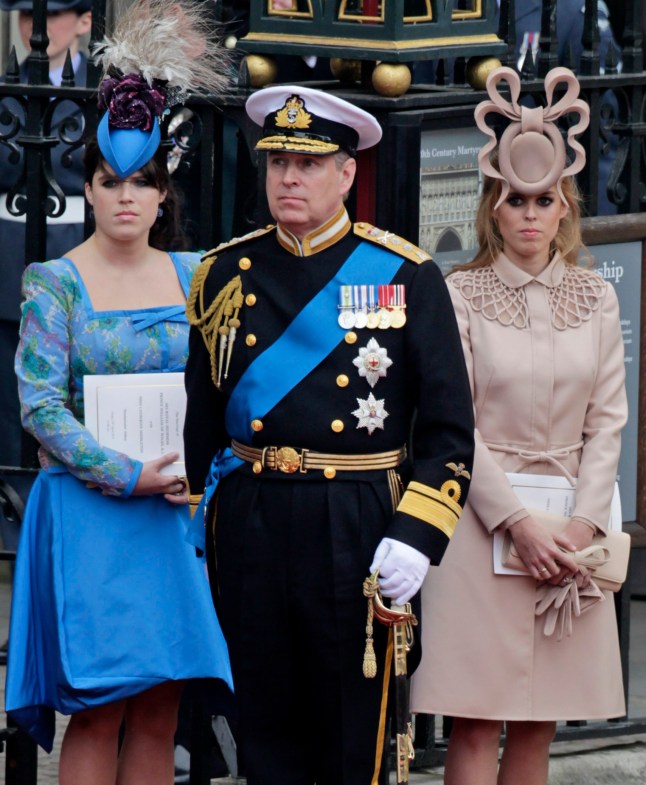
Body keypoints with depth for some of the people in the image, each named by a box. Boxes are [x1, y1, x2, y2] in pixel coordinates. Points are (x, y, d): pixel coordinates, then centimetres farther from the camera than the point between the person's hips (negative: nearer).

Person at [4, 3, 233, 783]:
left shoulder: (193, 275, 9)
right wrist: (128, 476, -14)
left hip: (177, 509, 4)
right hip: (87, 512, -3)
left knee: (159, 714, 2)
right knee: (97, 711, -6)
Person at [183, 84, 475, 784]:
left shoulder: (405, 277, 0)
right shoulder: (226, 274, 8)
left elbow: (450, 429, -1)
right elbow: (199, 417, 12)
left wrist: (415, 537, -12)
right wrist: (192, 525, 8)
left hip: (358, 533, -2)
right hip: (247, 524, 3)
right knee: (264, 727, 8)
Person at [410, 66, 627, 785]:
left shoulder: (595, 299, 8)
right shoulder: (460, 296, -2)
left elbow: (607, 422, 6)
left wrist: (583, 525, -7)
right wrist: (518, 523, -13)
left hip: (569, 527, 3)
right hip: (482, 516, -3)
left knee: (538, 725, 5)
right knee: (474, 724, -6)